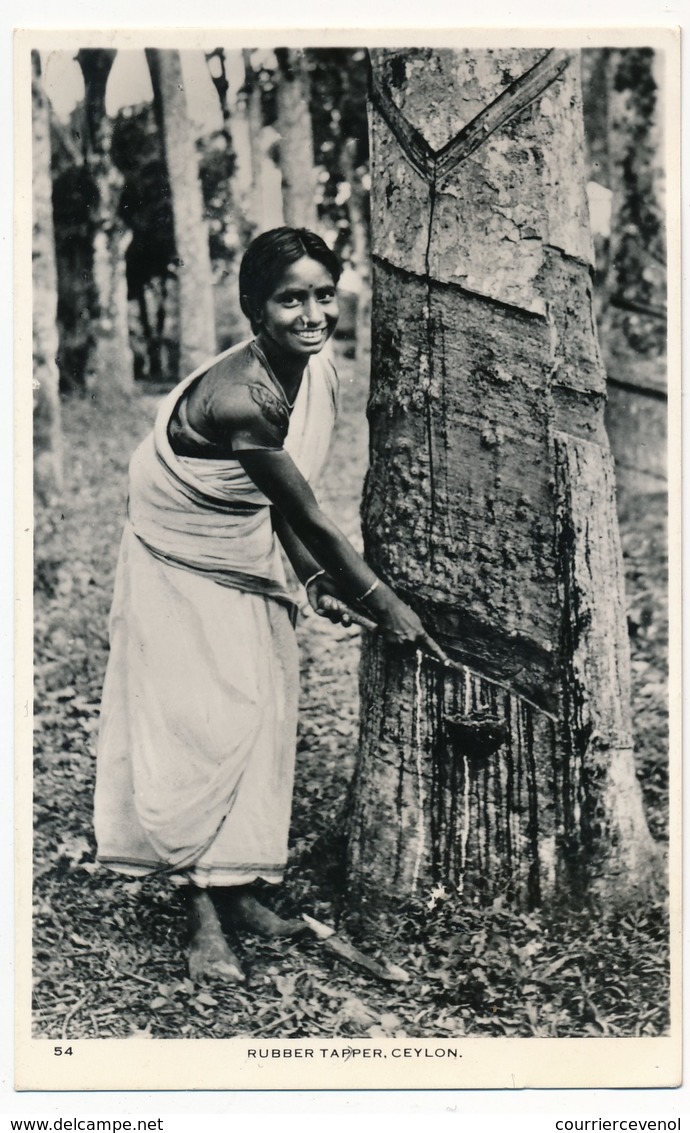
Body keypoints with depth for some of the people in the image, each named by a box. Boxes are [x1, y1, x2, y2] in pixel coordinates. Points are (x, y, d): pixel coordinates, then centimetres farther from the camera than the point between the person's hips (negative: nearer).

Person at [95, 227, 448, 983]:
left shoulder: (320, 375, -5)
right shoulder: (236, 397, -31)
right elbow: (307, 515, -25)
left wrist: (315, 577, -2)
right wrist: (383, 605, -17)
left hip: (248, 565, 8)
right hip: (179, 566, -8)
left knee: (261, 719, 9)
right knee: (199, 727, -7)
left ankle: (235, 890, 22)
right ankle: (204, 924, 2)